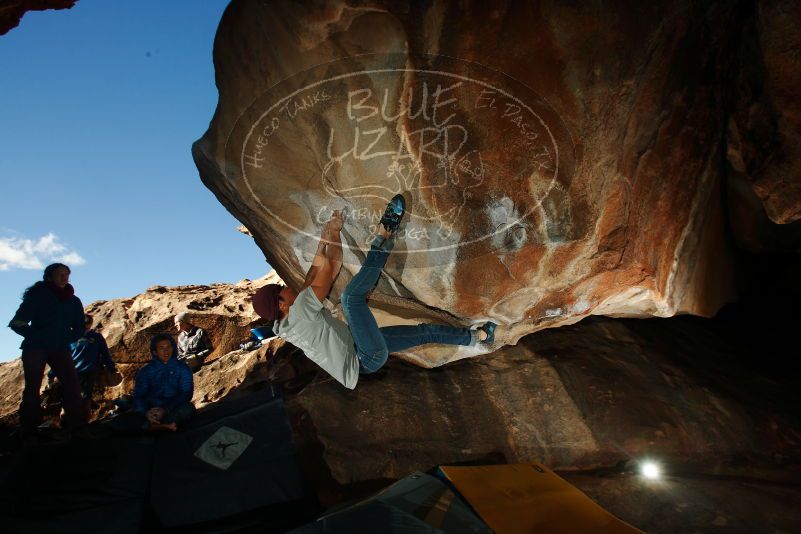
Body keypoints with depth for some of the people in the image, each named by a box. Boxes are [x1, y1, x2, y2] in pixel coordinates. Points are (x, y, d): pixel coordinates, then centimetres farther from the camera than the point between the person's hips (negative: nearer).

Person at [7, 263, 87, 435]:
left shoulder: (73, 301, 11)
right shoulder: (38, 296, -2)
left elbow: (79, 327, 19)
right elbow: (17, 323, -4)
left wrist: (67, 339, 4)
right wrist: (36, 336, -10)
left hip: (61, 349, 3)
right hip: (35, 348, -3)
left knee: (71, 383, -10)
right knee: (32, 387, -7)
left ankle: (76, 425, -9)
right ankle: (29, 430, -2)